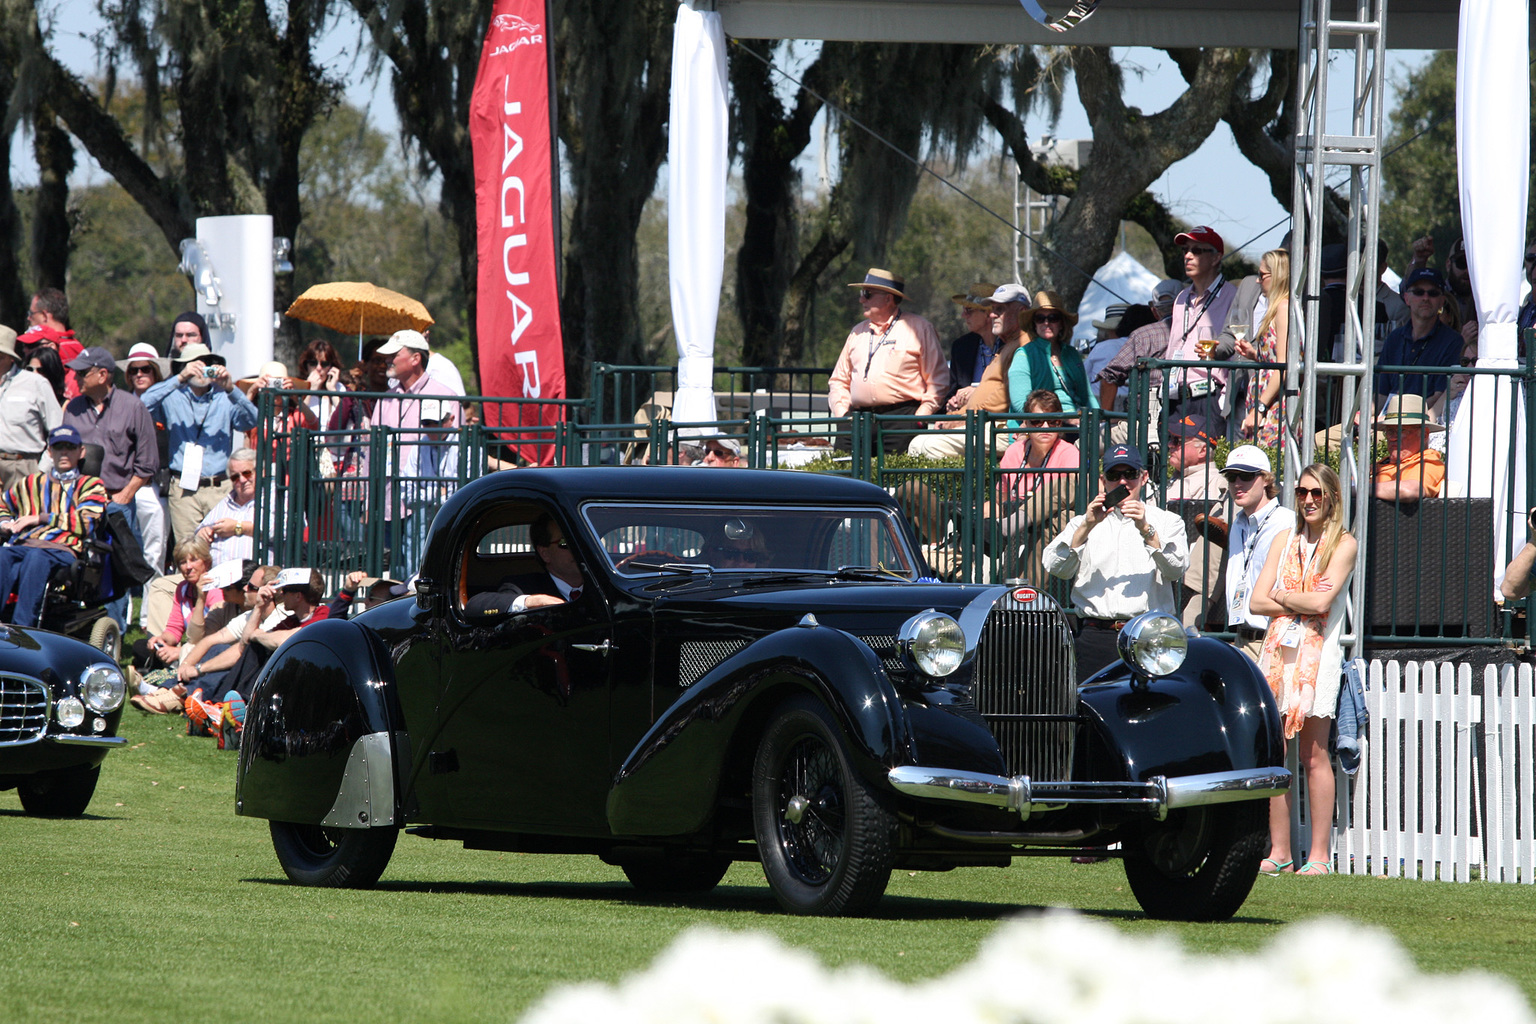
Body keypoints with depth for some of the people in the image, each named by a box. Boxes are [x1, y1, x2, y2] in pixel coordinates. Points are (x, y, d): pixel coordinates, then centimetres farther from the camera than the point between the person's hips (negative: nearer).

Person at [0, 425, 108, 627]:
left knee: (36, 557, -41)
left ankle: (22, 628, -55)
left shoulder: (90, 485, 20)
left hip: (62, 550, -3)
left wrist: (40, 518, 1)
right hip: (21, 545, 3)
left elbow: (85, 523, 2)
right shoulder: (32, 483, 33)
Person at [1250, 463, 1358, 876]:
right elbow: (1257, 601, 8)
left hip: (1317, 652, -5)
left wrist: (1282, 596, 2)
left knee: (1314, 756, -5)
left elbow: (1321, 601, -12)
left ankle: (1319, 855, -4)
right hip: (1278, 650, 5)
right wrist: (1301, 602, -4)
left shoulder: (1343, 544, 1)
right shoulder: (1285, 541, 15)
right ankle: (1279, 852, 6)